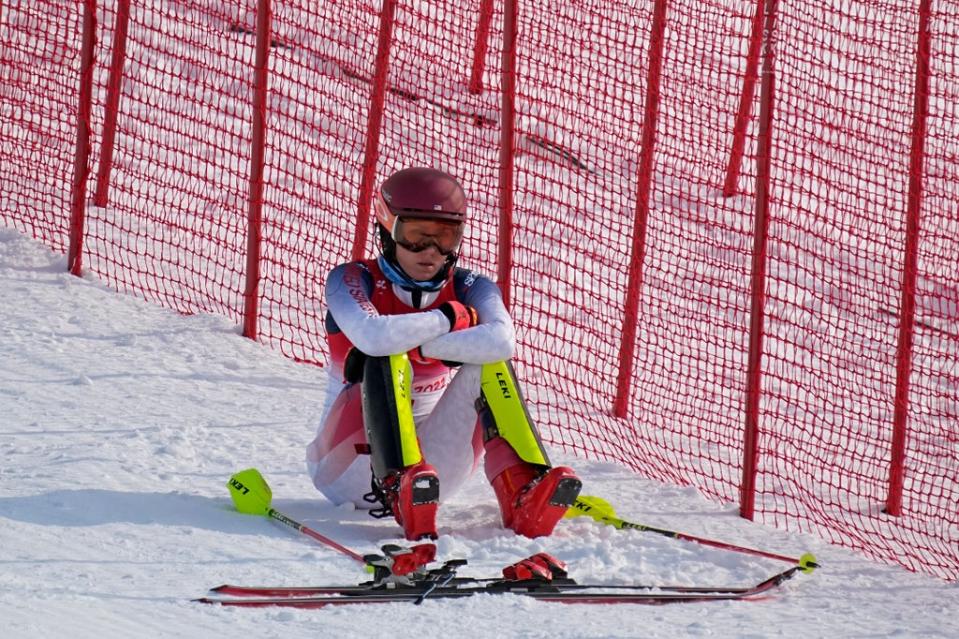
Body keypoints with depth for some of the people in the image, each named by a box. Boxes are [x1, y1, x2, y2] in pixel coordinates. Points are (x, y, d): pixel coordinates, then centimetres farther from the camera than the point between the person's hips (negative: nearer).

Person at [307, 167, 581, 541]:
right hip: (352, 467, -3)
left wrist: (415, 345, -26)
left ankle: (523, 494, -37)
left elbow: (502, 341, -24)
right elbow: (372, 337, -32)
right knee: (387, 361, -27)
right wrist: (451, 317, -17)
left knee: (488, 363, -17)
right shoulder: (351, 281, -7)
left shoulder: (470, 290, 1)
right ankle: (401, 491, -50)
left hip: (431, 466, 3)